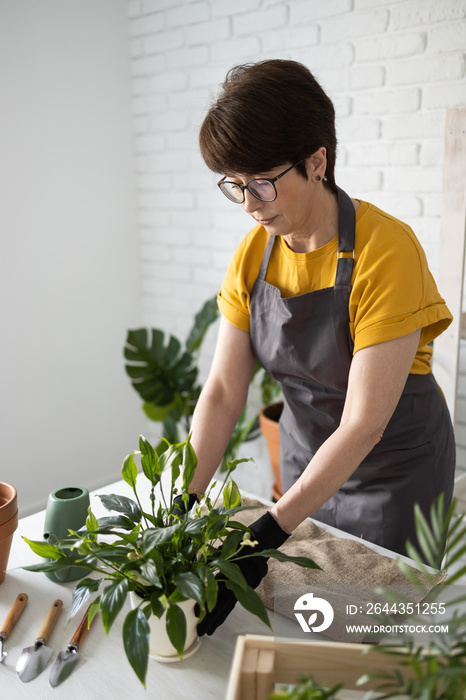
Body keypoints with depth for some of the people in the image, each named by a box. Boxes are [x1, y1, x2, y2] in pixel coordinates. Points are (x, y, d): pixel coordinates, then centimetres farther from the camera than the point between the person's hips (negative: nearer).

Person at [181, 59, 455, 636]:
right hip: (305, 458, 5)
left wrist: (271, 530, -29)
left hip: (393, 471, -5)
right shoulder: (253, 253, -8)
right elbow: (223, 392, -10)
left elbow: (364, 423, -28)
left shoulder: (386, 250, -27)